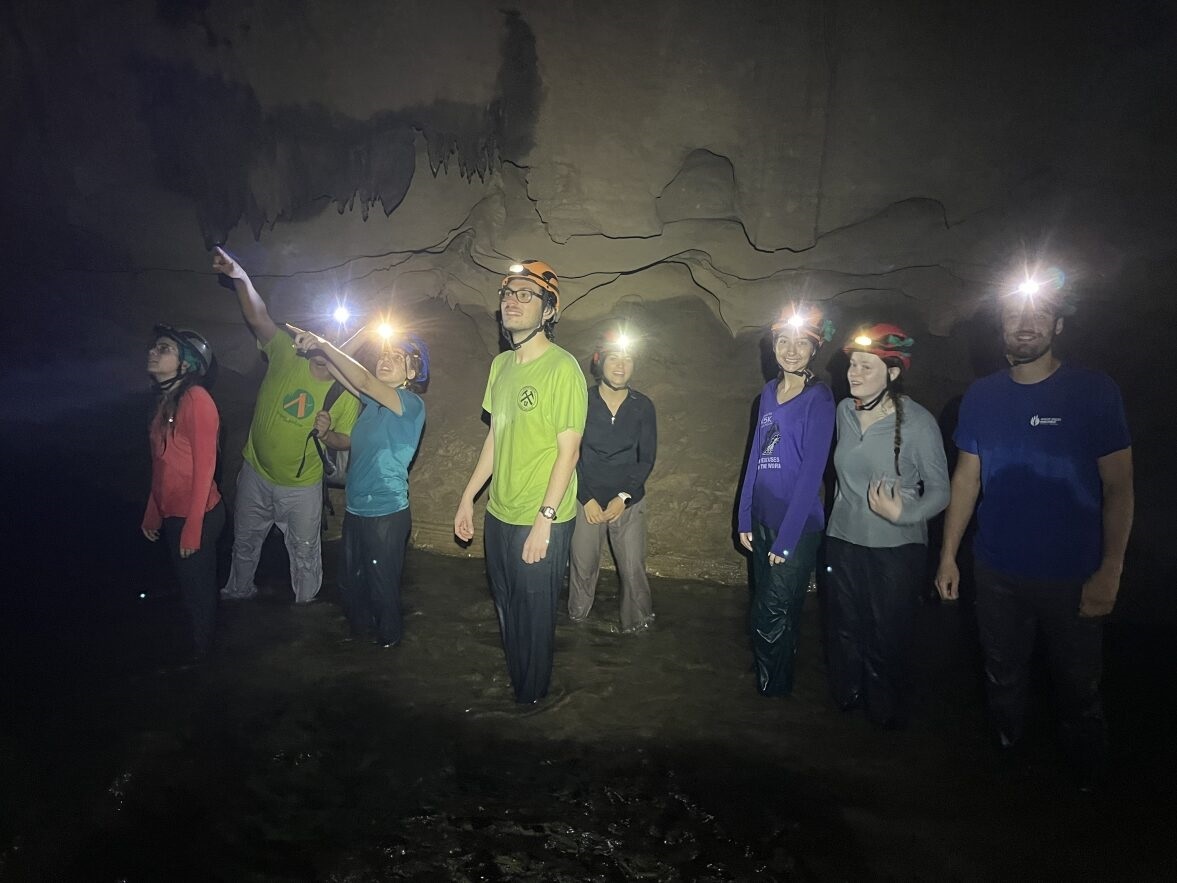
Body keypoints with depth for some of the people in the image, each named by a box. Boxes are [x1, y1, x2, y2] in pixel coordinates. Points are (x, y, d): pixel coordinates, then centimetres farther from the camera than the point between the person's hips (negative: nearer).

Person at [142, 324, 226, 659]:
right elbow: (161, 465, 12)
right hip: (170, 514, 8)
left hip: (197, 515, -8)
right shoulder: (166, 399, 7)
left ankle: (201, 652, 29)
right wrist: (152, 514, 14)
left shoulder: (196, 398, -18)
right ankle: (190, 643, 41)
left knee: (198, 588, 10)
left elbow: (204, 467, -19)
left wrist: (192, 528, -18)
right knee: (187, 584, 22)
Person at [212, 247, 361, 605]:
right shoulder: (287, 357, -13)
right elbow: (258, 318, -22)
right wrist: (241, 278, -36)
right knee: (245, 543, 24)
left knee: (305, 552, 13)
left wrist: (328, 433, -28)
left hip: (301, 488, -2)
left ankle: (306, 605, 37)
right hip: (256, 474, 3)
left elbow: (347, 441, -6)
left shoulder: (347, 394, -14)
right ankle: (238, 593, 49)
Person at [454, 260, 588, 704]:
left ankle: (531, 697, 31)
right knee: (506, 609, 20)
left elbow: (568, 450, -17)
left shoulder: (562, 367, -15)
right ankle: (513, 682, 41)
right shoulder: (501, 364, 7)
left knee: (535, 616, 9)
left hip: (541, 521, -6)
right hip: (498, 515, 7)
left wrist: (544, 521, -19)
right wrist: (468, 497, 13)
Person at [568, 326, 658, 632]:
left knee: (633, 570, 1)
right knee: (583, 566, 8)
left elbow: (647, 459, 1)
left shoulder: (643, 406, -2)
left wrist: (624, 497, -8)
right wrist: (587, 499, -8)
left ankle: (637, 624, 22)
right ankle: (577, 618, 31)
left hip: (629, 501, 1)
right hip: (587, 500, 0)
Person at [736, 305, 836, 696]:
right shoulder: (769, 391, 9)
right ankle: (771, 682, 34)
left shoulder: (818, 398, -10)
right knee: (766, 609, 16)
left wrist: (786, 537, -16)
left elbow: (812, 471, -14)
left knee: (773, 614, 0)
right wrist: (745, 517, 8)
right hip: (763, 518, 6)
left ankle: (772, 691, 21)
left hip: (797, 523, -6)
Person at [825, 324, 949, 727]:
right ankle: (846, 696, 40)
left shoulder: (918, 422, -17)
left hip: (896, 548, -4)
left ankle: (886, 715, 33)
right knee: (844, 629, 16)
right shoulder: (845, 410, -2)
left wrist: (901, 514, -27)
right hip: (843, 541, 4)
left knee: (887, 637, 9)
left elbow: (940, 491, -11)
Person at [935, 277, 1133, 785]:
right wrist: (948, 555, 2)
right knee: (1002, 679, 18)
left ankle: (1086, 779, 38)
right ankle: (1005, 757, 42)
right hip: (997, 572, 2)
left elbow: (1118, 487, -8)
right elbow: (966, 478, 5)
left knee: (1078, 688, 13)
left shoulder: (1095, 392, -8)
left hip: (1073, 576, -2)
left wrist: (1110, 571, -13)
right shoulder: (982, 396, 0)